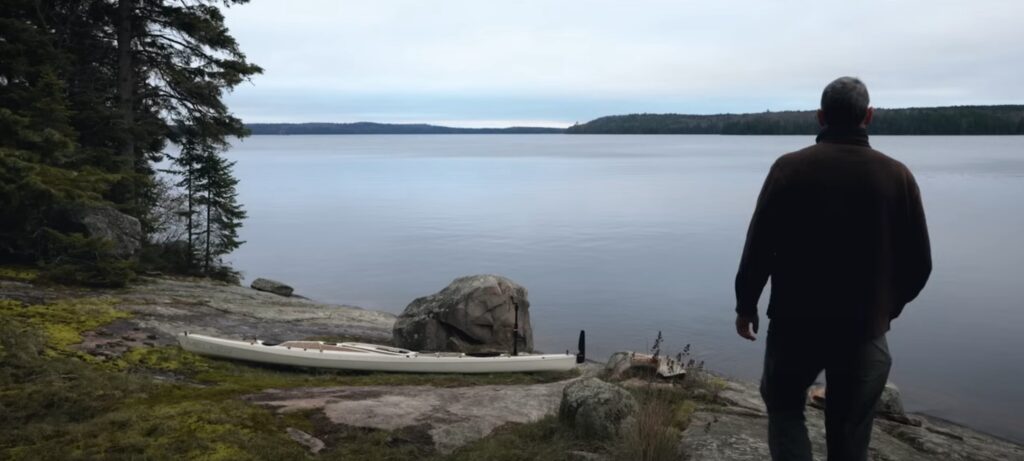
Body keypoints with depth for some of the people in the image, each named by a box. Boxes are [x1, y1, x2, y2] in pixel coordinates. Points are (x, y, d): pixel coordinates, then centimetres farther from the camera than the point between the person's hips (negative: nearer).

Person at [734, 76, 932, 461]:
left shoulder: (789, 168, -8)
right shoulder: (896, 176, -3)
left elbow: (758, 247, -8)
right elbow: (918, 263, 3)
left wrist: (745, 305, 5)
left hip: (795, 322, -1)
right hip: (865, 328, 2)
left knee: (784, 404, 21)